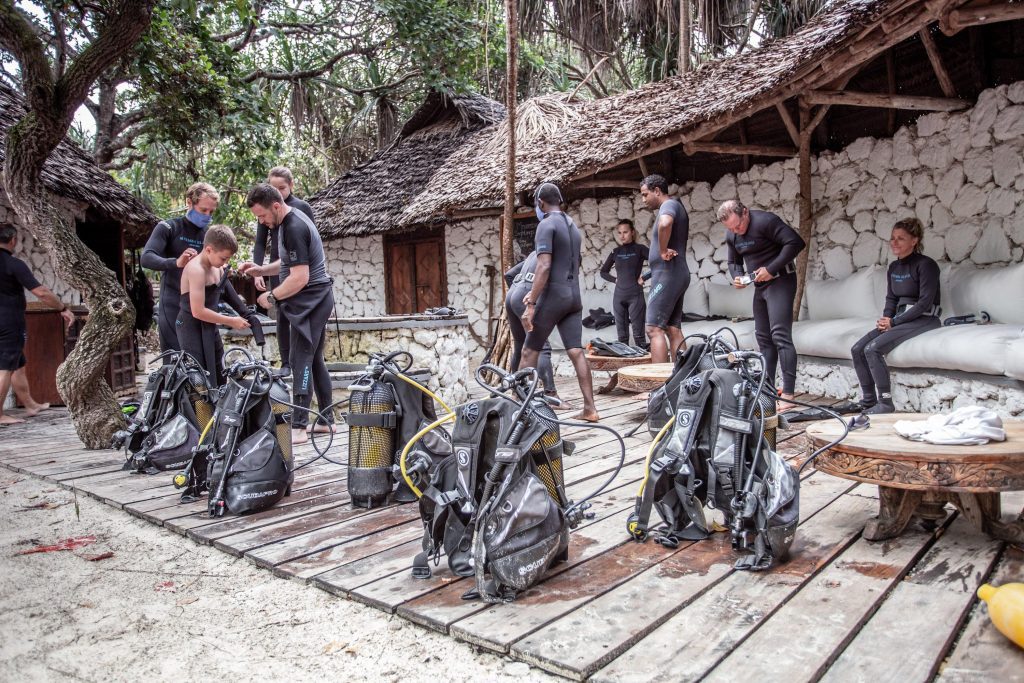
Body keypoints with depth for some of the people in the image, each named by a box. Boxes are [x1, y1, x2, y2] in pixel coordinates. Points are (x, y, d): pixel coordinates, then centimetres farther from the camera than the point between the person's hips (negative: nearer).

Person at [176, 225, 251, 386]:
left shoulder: (217, 267, 4)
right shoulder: (196, 269, -22)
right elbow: (198, 311, -25)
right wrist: (231, 321, -19)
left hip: (209, 328, 9)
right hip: (192, 328, -9)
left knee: (219, 377, 16)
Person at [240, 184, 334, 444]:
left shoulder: (294, 229, -19)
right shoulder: (292, 220, 13)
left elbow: (299, 277, -23)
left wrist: (271, 296, -12)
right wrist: (261, 270, 11)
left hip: (310, 301, -10)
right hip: (317, 300, 10)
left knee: (300, 361, -9)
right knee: (315, 360, 13)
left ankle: (298, 427, -6)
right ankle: (326, 420, 19)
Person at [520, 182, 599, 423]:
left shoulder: (547, 225, -8)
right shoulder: (573, 226, 18)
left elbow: (544, 267, -18)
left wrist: (531, 304, -19)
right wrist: (535, 293, 26)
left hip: (553, 297, -7)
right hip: (574, 296, 7)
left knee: (529, 351, 3)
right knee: (576, 352, 4)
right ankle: (590, 409, 2)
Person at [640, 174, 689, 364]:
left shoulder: (669, 205, -10)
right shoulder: (677, 207, 21)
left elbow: (664, 224, -34)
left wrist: (663, 250, -23)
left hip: (667, 275, -10)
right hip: (676, 275, 10)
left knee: (654, 329, -12)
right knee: (673, 329, 8)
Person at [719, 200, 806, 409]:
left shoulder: (765, 221, -18)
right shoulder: (731, 236, 7)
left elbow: (795, 242, -24)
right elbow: (734, 262, 20)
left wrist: (771, 269, -24)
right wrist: (737, 276, -3)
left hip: (780, 282, -8)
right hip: (760, 286, 9)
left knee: (780, 335, -16)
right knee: (763, 337, 10)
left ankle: (788, 395, -17)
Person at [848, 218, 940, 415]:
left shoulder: (926, 265, -10)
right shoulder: (894, 267, 14)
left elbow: (925, 302, -16)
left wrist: (894, 322, -16)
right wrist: (886, 319, -2)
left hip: (923, 320, -8)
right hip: (899, 319, 8)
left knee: (873, 349, -26)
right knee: (857, 349, -10)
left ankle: (886, 403, -16)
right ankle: (868, 401, -2)